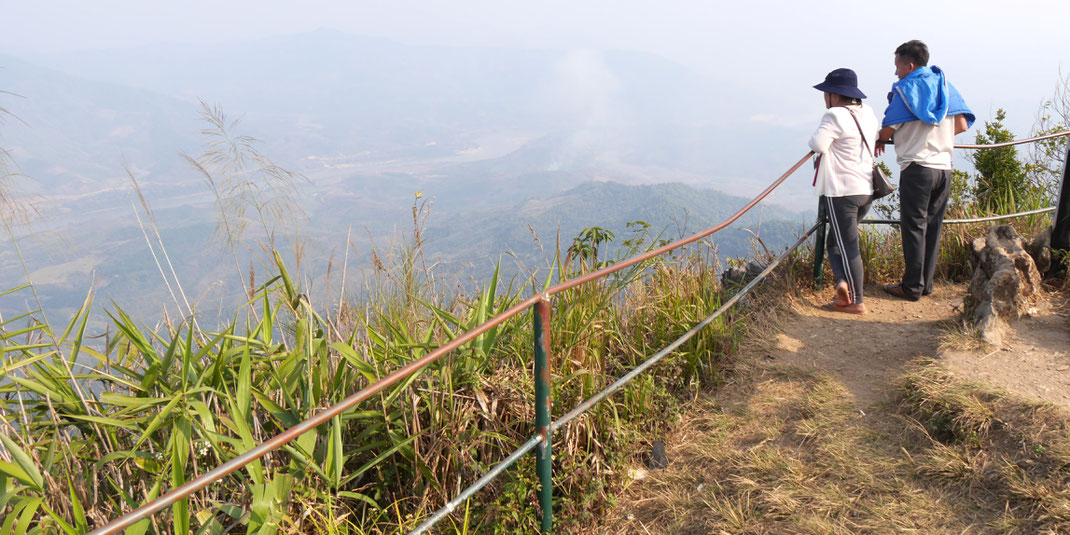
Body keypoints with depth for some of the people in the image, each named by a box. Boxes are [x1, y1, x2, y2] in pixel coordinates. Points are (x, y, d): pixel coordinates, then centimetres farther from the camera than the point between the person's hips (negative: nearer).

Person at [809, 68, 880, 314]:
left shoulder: (835, 116, -15)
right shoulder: (867, 112, 11)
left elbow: (818, 144, -27)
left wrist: (815, 139, -3)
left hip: (841, 192, -8)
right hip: (866, 190, 8)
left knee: (847, 247, -2)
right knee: (837, 241, 17)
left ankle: (856, 301, -2)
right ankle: (845, 284, 5)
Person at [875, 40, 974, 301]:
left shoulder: (905, 89, -5)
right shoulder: (945, 84, 13)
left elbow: (887, 132, -8)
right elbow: (962, 124, 10)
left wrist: (879, 142, 14)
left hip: (917, 167, -6)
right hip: (944, 167, 6)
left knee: (914, 227, -1)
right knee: (933, 226, 11)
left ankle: (912, 287, 3)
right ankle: (926, 283, 18)